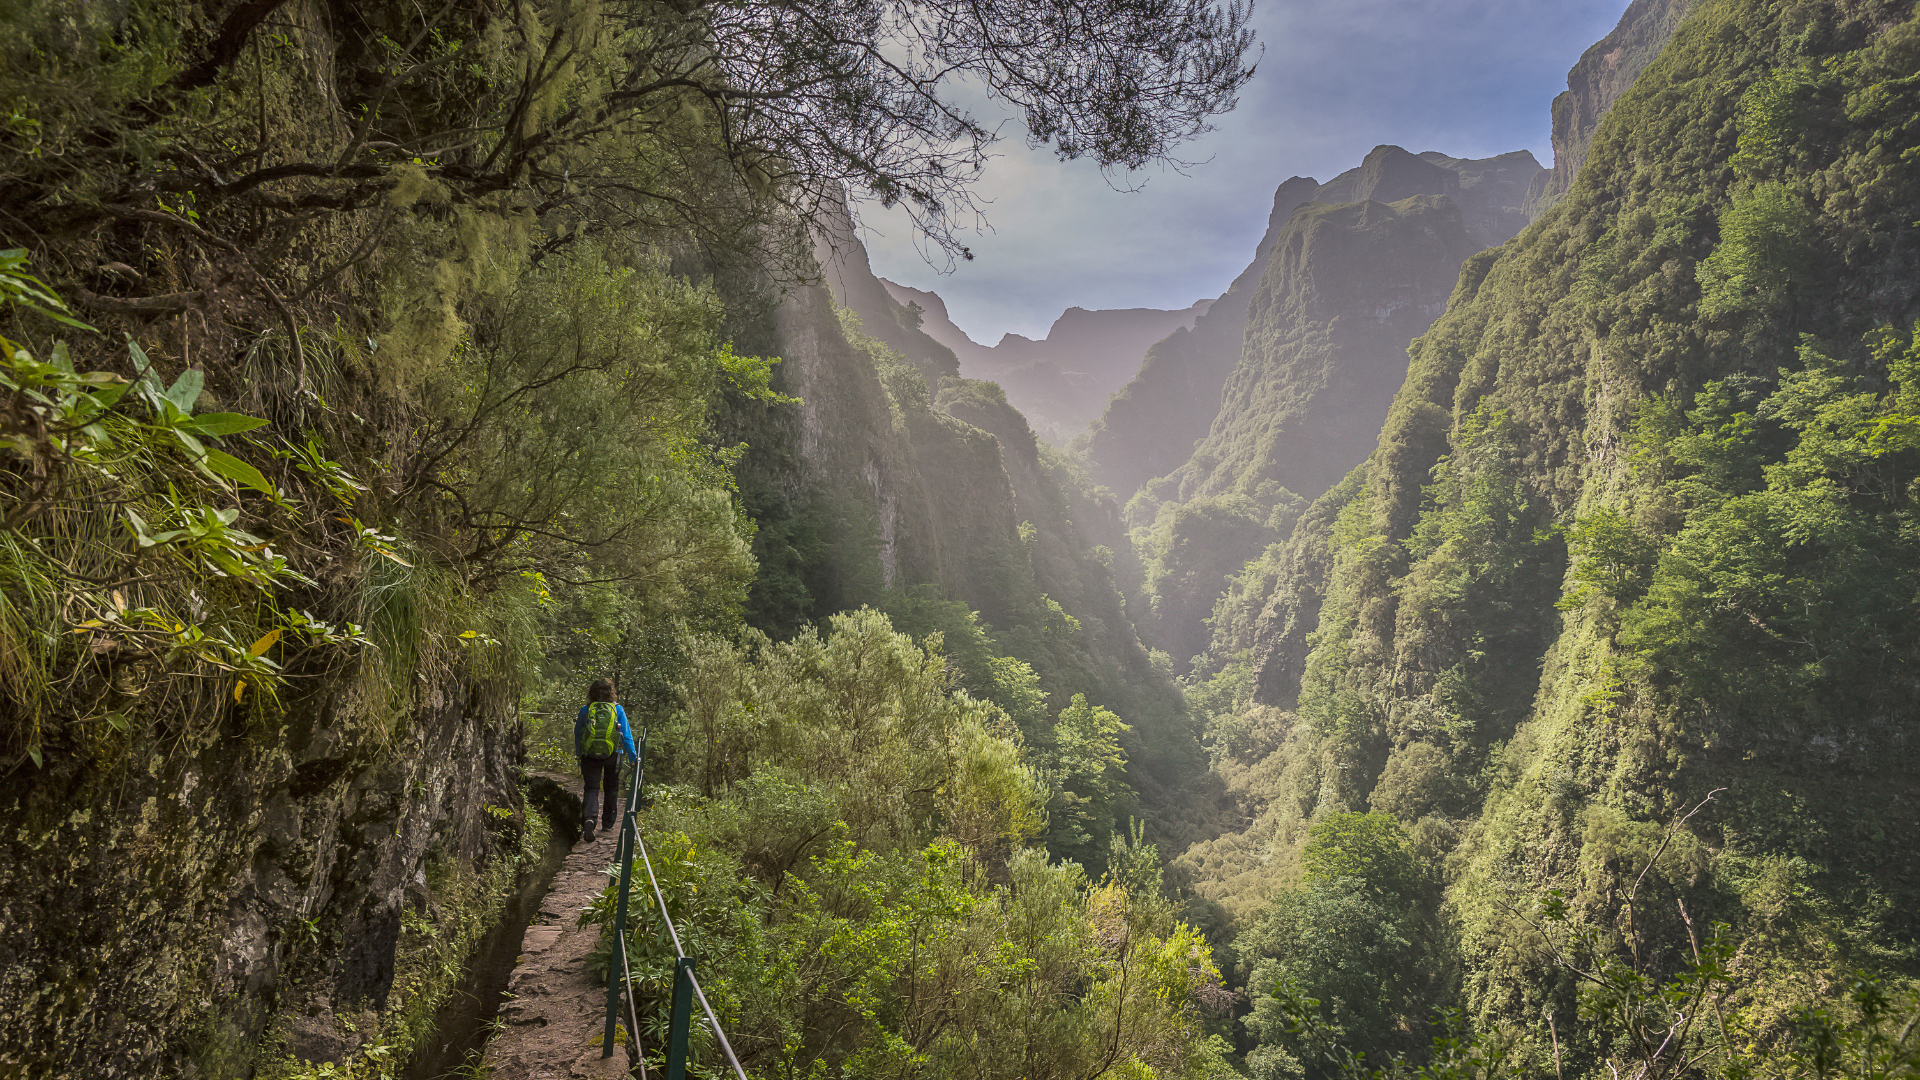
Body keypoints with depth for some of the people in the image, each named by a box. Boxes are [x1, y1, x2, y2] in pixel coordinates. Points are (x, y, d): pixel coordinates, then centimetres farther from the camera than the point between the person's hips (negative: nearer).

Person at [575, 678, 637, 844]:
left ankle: (590, 819, -23)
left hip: (589, 755, 0)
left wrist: (578, 755, 18)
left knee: (591, 788, 1)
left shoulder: (585, 710, -1)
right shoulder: (617, 709, -3)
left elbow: (577, 734, 6)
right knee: (611, 788, 17)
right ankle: (607, 823, 25)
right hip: (612, 755, 0)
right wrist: (632, 754, 7)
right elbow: (626, 733, -2)